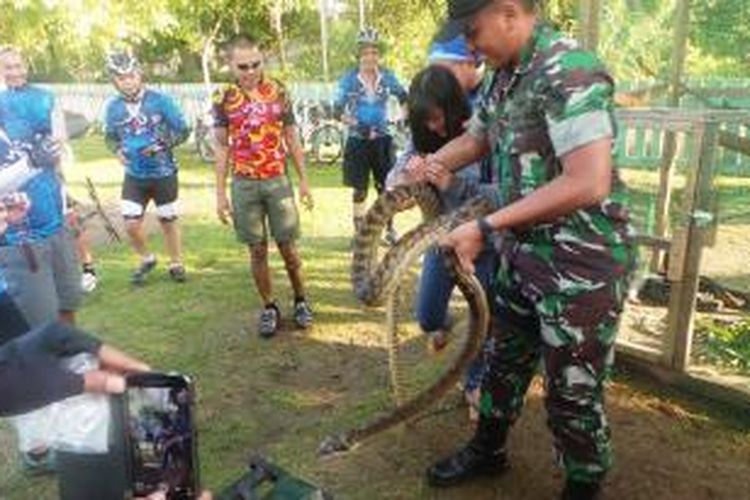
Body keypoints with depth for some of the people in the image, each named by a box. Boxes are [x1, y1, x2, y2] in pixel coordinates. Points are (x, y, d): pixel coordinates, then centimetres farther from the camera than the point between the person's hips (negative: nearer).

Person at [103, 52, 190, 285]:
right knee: (131, 224, -2)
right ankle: (146, 259, 26)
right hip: (134, 176, 2)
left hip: (163, 174, -2)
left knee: (167, 220, 10)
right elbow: (110, 136, 12)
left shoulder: (160, 100, -13)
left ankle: (176, 263, 29)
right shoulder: (113, 107, -4)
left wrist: (162, 145, -23)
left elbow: (183, 131, -8)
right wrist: (117, 150, -10)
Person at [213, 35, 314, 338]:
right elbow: (222, 148, 3)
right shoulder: (223, 99, -1)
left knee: (288, 246, 5)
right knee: (257, 250, 6)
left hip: (278, 181, 0)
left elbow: (292, 139, 5)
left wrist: (304, 180, 3)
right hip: (244, 184, 0)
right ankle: (269, 308, 21)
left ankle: (301, 301, 24)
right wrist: (220, 193, 0)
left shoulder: (278, 92, 0)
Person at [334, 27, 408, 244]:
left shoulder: (387, 76, 0)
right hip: (358, 140, -2)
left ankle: (389, 230, 22)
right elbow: (338, 109, -7)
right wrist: (354, 123, -23)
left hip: (382, 139, 2)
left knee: (385, 186, 7)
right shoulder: (349, 79, -6)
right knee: (360, 190, 4)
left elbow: (404, 97, 13)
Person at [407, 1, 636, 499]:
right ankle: (488, 451, 44)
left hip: (581, 264, -8)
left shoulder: (569, 71, -22)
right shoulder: (504, 74, 6)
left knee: (573, 394, 6)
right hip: (524, 252, 9)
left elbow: (588, 183, -31)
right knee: (504, 360, 22)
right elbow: (476, 137, 21)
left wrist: (486, 227, -28)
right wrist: (431, 164, 1)